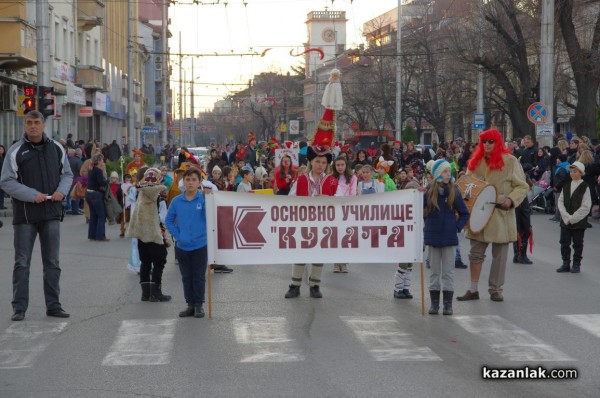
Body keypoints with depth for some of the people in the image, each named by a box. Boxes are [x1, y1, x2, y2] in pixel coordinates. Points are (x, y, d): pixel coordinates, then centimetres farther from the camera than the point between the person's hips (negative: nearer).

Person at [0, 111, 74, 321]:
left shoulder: (56, 148, 6)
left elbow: (67, 174, 14)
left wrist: (62, 191, -7)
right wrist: (32, 195, -19)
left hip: (51, 212, 3)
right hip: (25, 215, -3)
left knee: (52, 262, 9)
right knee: (22, 263, 1)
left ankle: (53, 305, 17)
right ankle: (19, 308, 5)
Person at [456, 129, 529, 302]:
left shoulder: (510, 161, -4)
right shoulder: (475, 161, 8)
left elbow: (522, 186, -3)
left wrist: (511, 200, -19)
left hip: (501, 215, -3)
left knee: (499, 254, 5)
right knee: (476, 252, 6)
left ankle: (495, 289, 15)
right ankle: (473, 290, 12)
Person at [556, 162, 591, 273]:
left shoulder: (585, 187, -8)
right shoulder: (566, 185, 6)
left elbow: (586, 207, -12)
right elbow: (560, 201, 3)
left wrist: (573, 218, -14)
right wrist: (566, 216, -10)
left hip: (579, 221, -4)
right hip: (565, 221, 4)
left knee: (577, 243, 4)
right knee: (564, 242, 7)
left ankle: (576, 264, 14)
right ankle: (566, 264, 16)